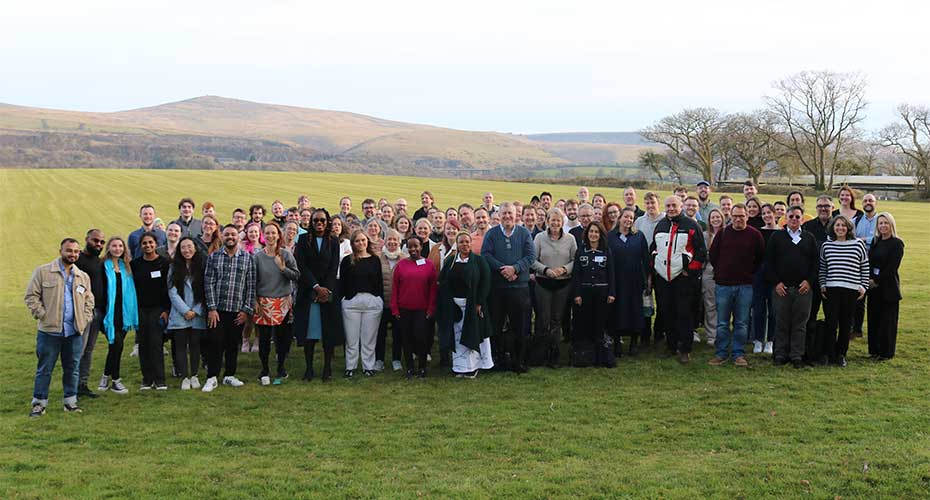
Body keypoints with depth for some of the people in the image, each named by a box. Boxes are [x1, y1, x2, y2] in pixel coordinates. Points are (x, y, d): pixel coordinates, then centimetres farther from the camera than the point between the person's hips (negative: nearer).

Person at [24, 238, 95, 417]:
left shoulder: (83, 277, 12)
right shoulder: (43, 272, -2)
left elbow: (89, 300, 20)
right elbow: (31, 296, -2)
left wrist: (85, 319, 8)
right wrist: (43, 315, -9)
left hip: (75, 332, 4)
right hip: (49, 330, -4)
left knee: (72, 368, 9)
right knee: (44, 369, 4)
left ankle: (70, 401, 20)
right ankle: (39, 403, 13)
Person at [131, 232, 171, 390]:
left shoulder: (164, 263, -1)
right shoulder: (135, 264, 7)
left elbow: (169, 288, -2)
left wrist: (167, 310, -8)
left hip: (158, 309, -3)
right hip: (140, 309, 3)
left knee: (156, 343, -8)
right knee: (143, 344, 3)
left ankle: (159, 380, -1)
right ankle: (147, 379, 11)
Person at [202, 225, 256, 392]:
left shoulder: (247, 258, 4)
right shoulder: (213, 257, 4)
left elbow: (251, 286, 3)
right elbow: (208, 283, -1)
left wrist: (247, 310, -3)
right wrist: (212, 308, -8)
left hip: (238, 310, 1)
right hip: (217, 309, -1)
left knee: (233, 344, 9)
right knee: (215, 343, -2)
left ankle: (229, 375, 22)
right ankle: (212, 378, 7)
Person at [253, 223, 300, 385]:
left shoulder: (286, 254, 2)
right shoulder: (257, 256, 2)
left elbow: (297, 276, -1)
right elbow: (253, 281, 4)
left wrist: (283, 268, -16)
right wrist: (255, 300, -2)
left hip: (283, 303, 1)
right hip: (264, 303, 0)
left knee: (282, 337, 4)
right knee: (264, 337, 2)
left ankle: (280, 369, 18)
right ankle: (264, 371, 15)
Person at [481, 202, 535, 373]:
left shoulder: (524, 233, 6)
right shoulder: (491, 234, 5)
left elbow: (531, 256, -2)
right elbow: (485, 254, -5)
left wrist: (515, 268, -15)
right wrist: (502, 269, -16)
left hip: (519, 286, 0)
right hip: (496, 286, 0)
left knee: (519, 327, 4)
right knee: (495, 324, 4)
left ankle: (517, 361, 14)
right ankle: (497, 358, 16)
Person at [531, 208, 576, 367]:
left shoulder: (570, 239, 3)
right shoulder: (539, 237, 0)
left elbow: (575, 260, 4)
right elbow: (533, 261, -1)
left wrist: (564, 269, -12)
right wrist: (546, 270, -14)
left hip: (563, 284, 1)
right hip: (543, 283, -1)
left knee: (557, 320, 6)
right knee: (543, 319, -1)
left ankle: (553, 357, 14)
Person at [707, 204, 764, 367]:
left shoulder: (755, 235, 0)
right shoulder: (723, 233, 3)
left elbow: (761, 258, 8)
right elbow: (713, 255, 12)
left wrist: (750, 274, 5)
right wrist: (720, 272, 8)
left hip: (745, 286, -1)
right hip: (723, 285, 1)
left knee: (741, 323, 4)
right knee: (722, 323, 5)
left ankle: (738, 354, 12)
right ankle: (721, 353, 14)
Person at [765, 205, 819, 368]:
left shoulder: (809, 238, 10)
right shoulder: (777, 237, 6)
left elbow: (816, 262, 8)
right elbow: (769, 262, 3)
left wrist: (809, 281, -4)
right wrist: (776, 282, -5)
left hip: (803, 288, 1)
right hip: (781, 288, -1)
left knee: (800, 324, 3)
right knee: (781, 323, 3)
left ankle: (797, 355, 9)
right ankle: (780, 354, 11)